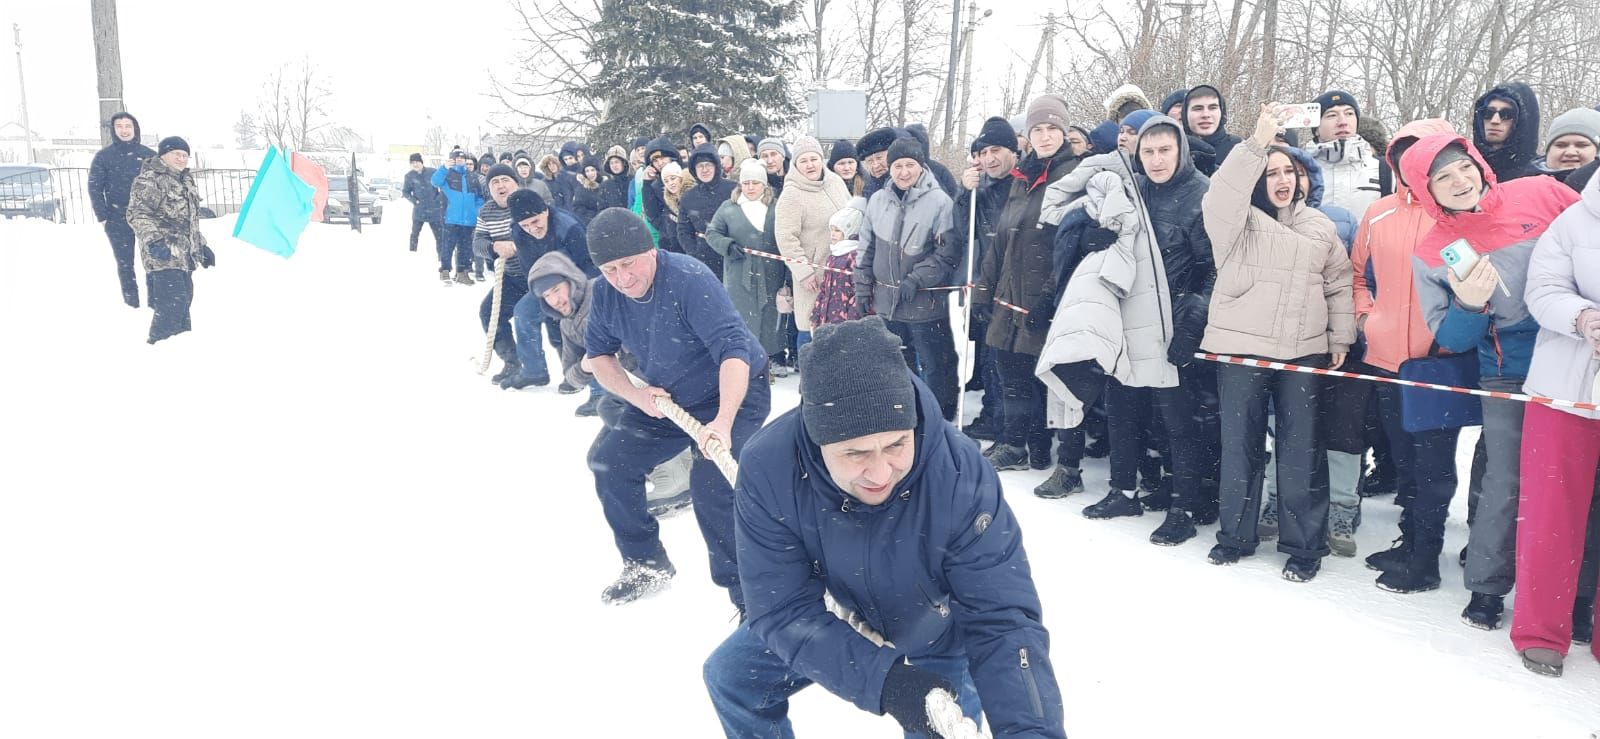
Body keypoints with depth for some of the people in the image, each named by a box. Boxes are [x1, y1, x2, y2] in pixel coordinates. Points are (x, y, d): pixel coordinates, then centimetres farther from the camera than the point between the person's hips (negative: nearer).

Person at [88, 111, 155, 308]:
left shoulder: (149, 155, 6)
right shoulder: (103, 156, 4)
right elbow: (95, 187, 4)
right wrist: (102, 214, -5)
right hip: (118, 220, 0)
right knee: (125, 263, 3)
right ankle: (132, 304, 12)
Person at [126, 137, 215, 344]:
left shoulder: (185, 181, 21)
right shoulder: (149, 180, -8)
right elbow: (138, 214, -16)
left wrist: (202, 246, 26)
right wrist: (152, 240, -30)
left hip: (184, 256, 9)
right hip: (163, 255, -9)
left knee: (183, 302, 10)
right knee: (172, 304, -17)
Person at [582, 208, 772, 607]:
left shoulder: (691, 279, -30)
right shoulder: (605, 292, -9)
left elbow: (733, 349, -38)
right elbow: (598, 353, 4)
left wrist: (722, 422, -50)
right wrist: (634, 394, -16)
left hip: (733, 393, -7)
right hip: (663, 399, 8)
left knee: (711, 482, -27)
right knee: (608, 460, 4)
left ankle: (750, 593, -12)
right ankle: (646, 565, 23)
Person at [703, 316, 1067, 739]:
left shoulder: (961, 477, -38)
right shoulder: (769, 467, -33)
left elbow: (1004, 622, -37)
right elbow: (782, 607, -30)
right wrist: (880, 678, -44)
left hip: (935, 637, -2)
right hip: (837, 619, 2)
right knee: (732, 676, 5)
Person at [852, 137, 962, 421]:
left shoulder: (939, 201, -11)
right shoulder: (878, 200, 5)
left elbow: (948, 252, -13)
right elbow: (866, 250, 11)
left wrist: (916, 280, -19)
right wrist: (863, 291, 9)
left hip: (926, 303, -5)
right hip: (887, 302, 5)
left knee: (935, 367, 4)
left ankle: (943, 417, 19)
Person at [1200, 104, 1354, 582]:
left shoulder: (1320, 227, 12)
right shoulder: (1238, 221, 2)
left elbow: (1339, 284, 16)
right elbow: (1221, 195, -21)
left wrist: (1342, 337, 10)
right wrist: (1257, 143, -28)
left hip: (1304, 352, 2)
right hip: (1241, 348, -2)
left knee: (1301, 448, 3)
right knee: (1239, 443, 5)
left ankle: (1304, 544, 14)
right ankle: (1236, 535, 20)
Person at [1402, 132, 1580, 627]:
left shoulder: (1542, 194, -5)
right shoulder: (1430, 254, -4)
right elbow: (1449, 341, -2)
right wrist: (1469, 306, -22)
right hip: (1508, 377, -1)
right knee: (1506, 483, 0)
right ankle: (1487, 587, 17)